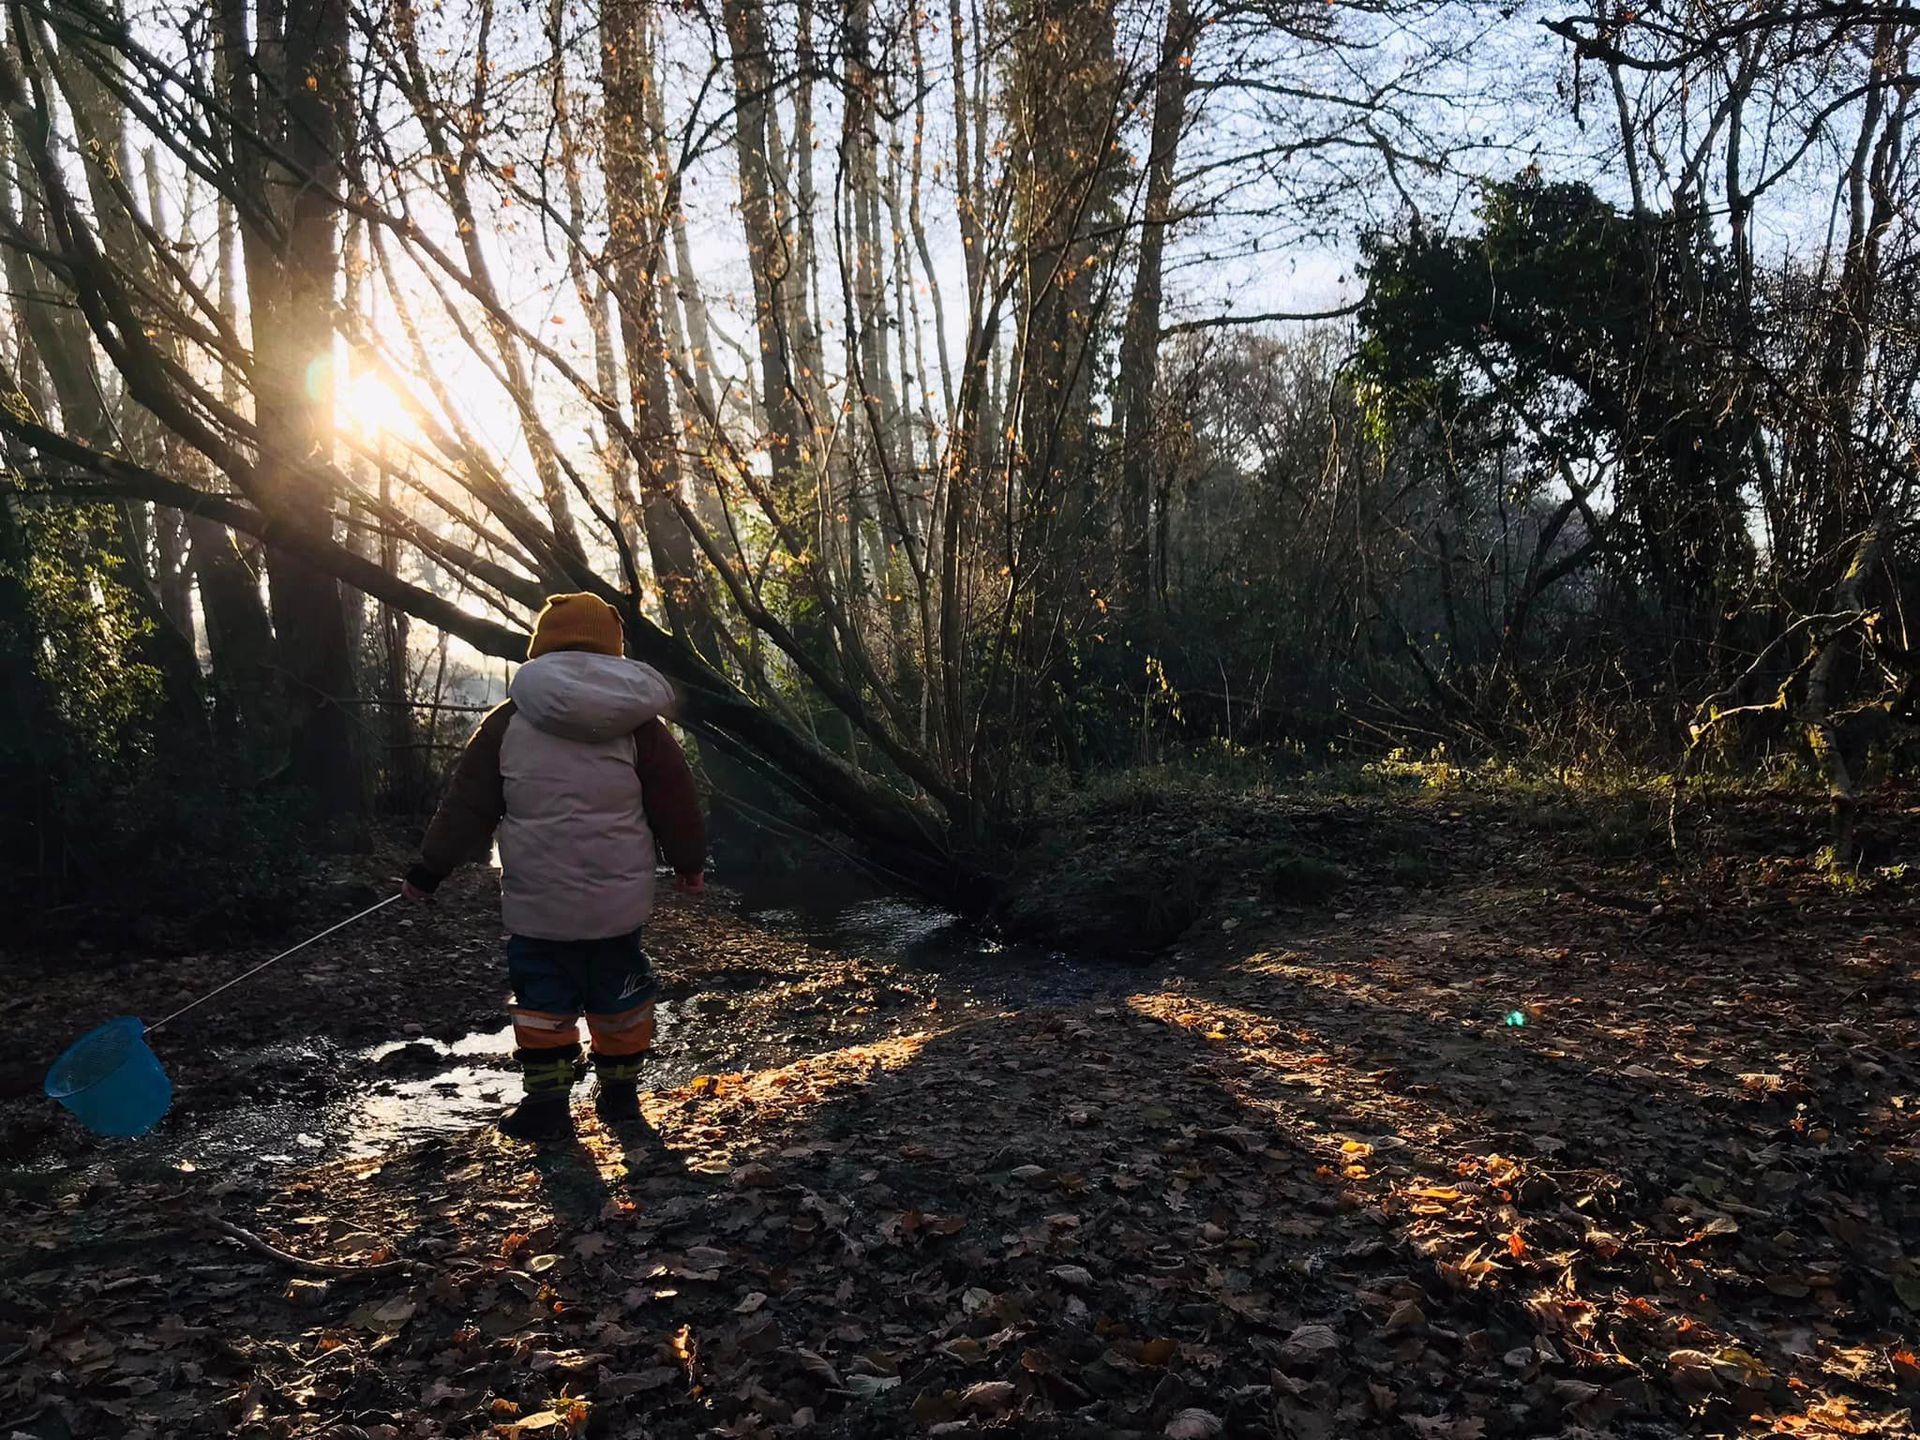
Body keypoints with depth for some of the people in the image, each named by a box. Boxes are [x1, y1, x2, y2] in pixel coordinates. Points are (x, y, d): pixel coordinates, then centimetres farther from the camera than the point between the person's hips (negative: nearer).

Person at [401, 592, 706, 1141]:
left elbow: (467, 804, 1)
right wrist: (690, 862, 18)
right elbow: (675, 800, 3)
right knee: (619, 994, 15)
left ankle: (547, 1102, 11)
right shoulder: (638, 722, -2)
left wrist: (430, 868, 12)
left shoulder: (508, 721, -4)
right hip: (620, 901, 2)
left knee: (543, 997, 12)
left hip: (538, 904, -1)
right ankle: (619, 1094, 25)